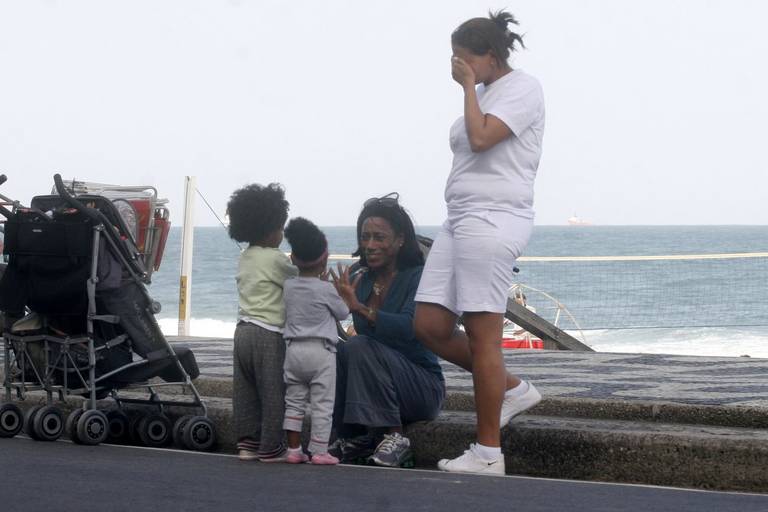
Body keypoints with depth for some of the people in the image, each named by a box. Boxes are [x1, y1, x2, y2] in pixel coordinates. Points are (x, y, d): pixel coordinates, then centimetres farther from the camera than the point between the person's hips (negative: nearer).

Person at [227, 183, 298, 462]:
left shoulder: (245, 258, 13)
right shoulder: (275, 259, -12)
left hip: (244, 330, 9)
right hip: (269, 334, -8)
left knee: (245, 392, 10)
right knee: (273, 392, -2)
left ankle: (247, 443, 12)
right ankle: (271, 447, 0)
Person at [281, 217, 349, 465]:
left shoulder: (288, 286, 2)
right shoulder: (326, 289, -11)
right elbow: (343, 313, 2)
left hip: (293, 349, 4)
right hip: (321, 351, -4)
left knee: (293, 402, 11)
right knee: (322, 404, 1)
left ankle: (293, 449, 11)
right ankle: (319, 451, -1)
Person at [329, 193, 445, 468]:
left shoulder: (417, 278, -11)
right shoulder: (359, 280, 7)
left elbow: (408, 327, -29)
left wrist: (359, 307, -40)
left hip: (423, 388, -5)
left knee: (360, 347, -28)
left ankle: (394, 437, -22)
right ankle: (356, 437, -8)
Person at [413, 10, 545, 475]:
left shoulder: (522, 88, -7)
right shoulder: (485, 93, 20)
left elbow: (481, 138, -20)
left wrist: (469, 86, -11)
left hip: (492, 221, -10)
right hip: (461, 220, 10)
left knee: (482, 337, -7)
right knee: (430, 326, 4)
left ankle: (488, 454, -1)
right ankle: (512, 388, 21)